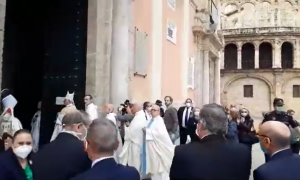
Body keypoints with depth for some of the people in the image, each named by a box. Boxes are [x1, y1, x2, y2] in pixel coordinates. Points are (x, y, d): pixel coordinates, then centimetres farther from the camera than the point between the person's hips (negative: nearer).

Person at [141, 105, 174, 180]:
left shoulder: (159, 120, -15)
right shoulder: (151, 120, 10)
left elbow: (160, 133, -26)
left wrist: (147, 131, -20)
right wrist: (145, 130, 2)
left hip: (156, 147, -8)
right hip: (150, 146, 8)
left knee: (158, 165, 0)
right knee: (153, 165, 15)